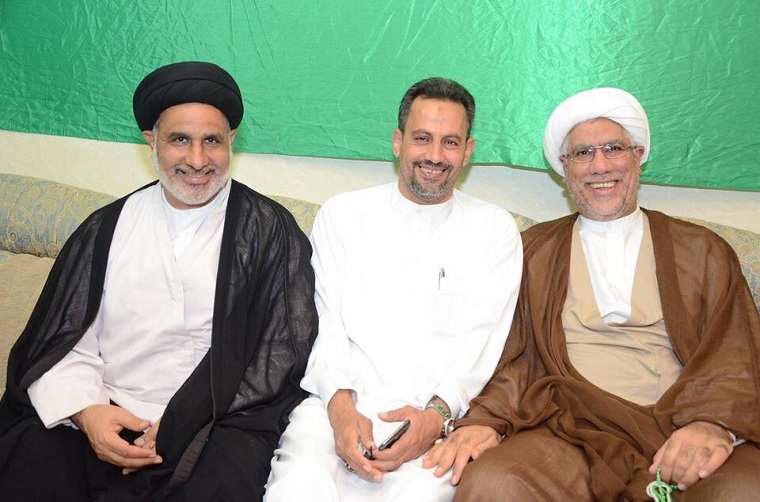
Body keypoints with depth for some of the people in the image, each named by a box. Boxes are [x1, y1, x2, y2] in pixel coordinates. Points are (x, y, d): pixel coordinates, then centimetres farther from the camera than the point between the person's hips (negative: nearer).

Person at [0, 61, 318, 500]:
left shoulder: (269, 231, 1)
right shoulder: (107, 228, 12)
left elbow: (282, 354, -4)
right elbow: (63, 342, 10)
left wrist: (182, 426, -12)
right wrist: (86, 410, -12)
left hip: (216, 423, -1)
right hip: (103, 419, 2)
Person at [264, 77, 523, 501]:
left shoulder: (495, 229, 11)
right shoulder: (342, 215, 13)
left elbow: (481, 341, 2)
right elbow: (325, 323, 6)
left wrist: (437, 412, -15)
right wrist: (341, 406, -12)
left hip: (440, 413, 0)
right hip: (338, 403, 1)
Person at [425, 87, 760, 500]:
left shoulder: (703, 250, 16)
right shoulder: (533, 250, 17)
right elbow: (511, 356, 9)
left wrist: (714, 423, -16)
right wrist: (485, 419, -12)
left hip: (679, 432, 0)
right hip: (573, 432, 1)